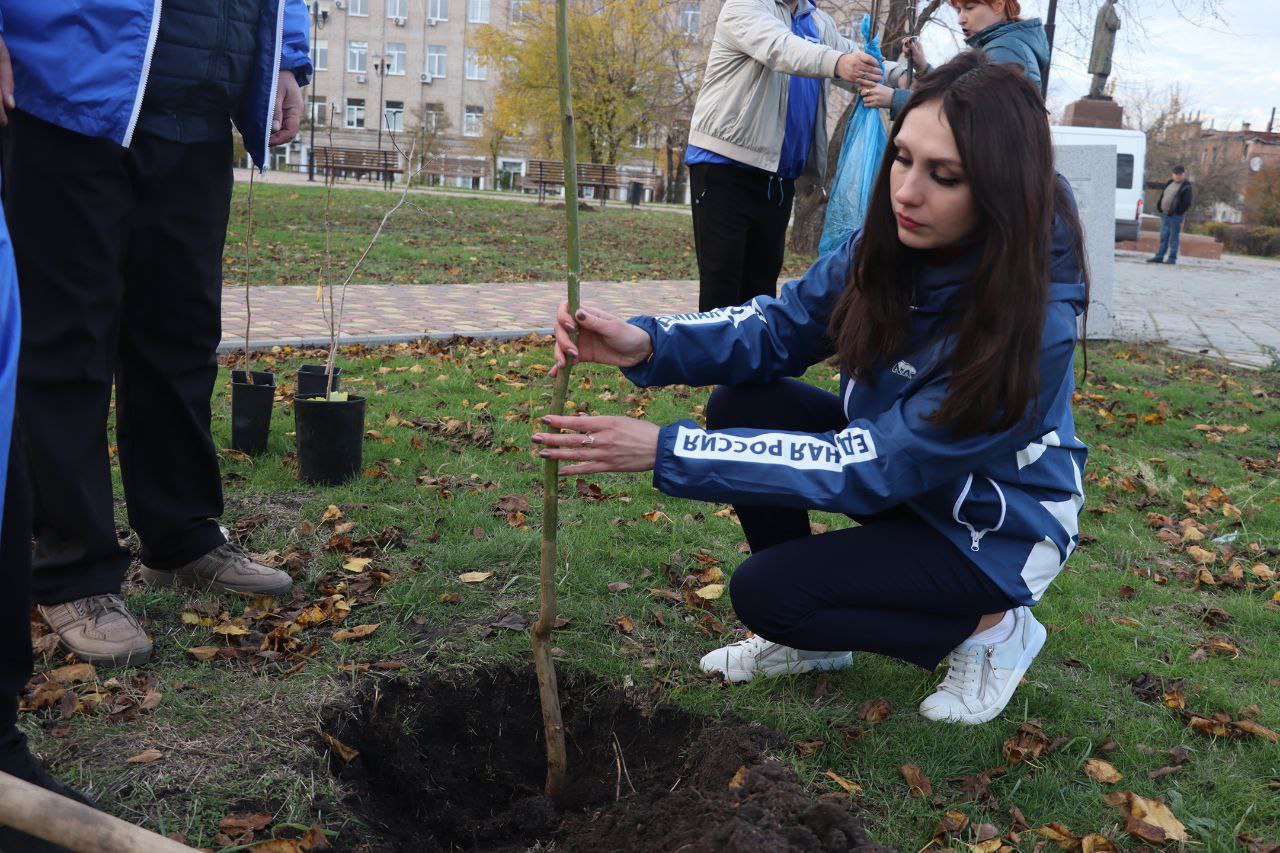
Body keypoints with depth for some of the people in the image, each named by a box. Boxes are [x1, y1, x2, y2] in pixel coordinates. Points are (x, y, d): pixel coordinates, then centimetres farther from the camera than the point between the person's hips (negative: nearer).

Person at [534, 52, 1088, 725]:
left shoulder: (1032, 325, -34)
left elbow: (870, 468, -34)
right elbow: (781, 325, -9)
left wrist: (666, 453, -38)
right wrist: (647, 344, -30)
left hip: (995, 531, -6)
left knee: (764, 592, -17)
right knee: (742, 406, -12)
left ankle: (989, 628, 3)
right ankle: (812, 636, 6)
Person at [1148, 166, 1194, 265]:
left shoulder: (1186, 187, -5)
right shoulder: (1169, 183, 17)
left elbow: (1187, 203, -10)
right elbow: (1162, 196, 20)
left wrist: (1178, 212, -15)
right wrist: (1159, 208, 10)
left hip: (1175, 215, -7)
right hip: (1164, 214, 7)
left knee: (1174, 237, -3)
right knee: (1163, 236, 9)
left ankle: (1172, 258, 1)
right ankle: (1159, 257, 12)